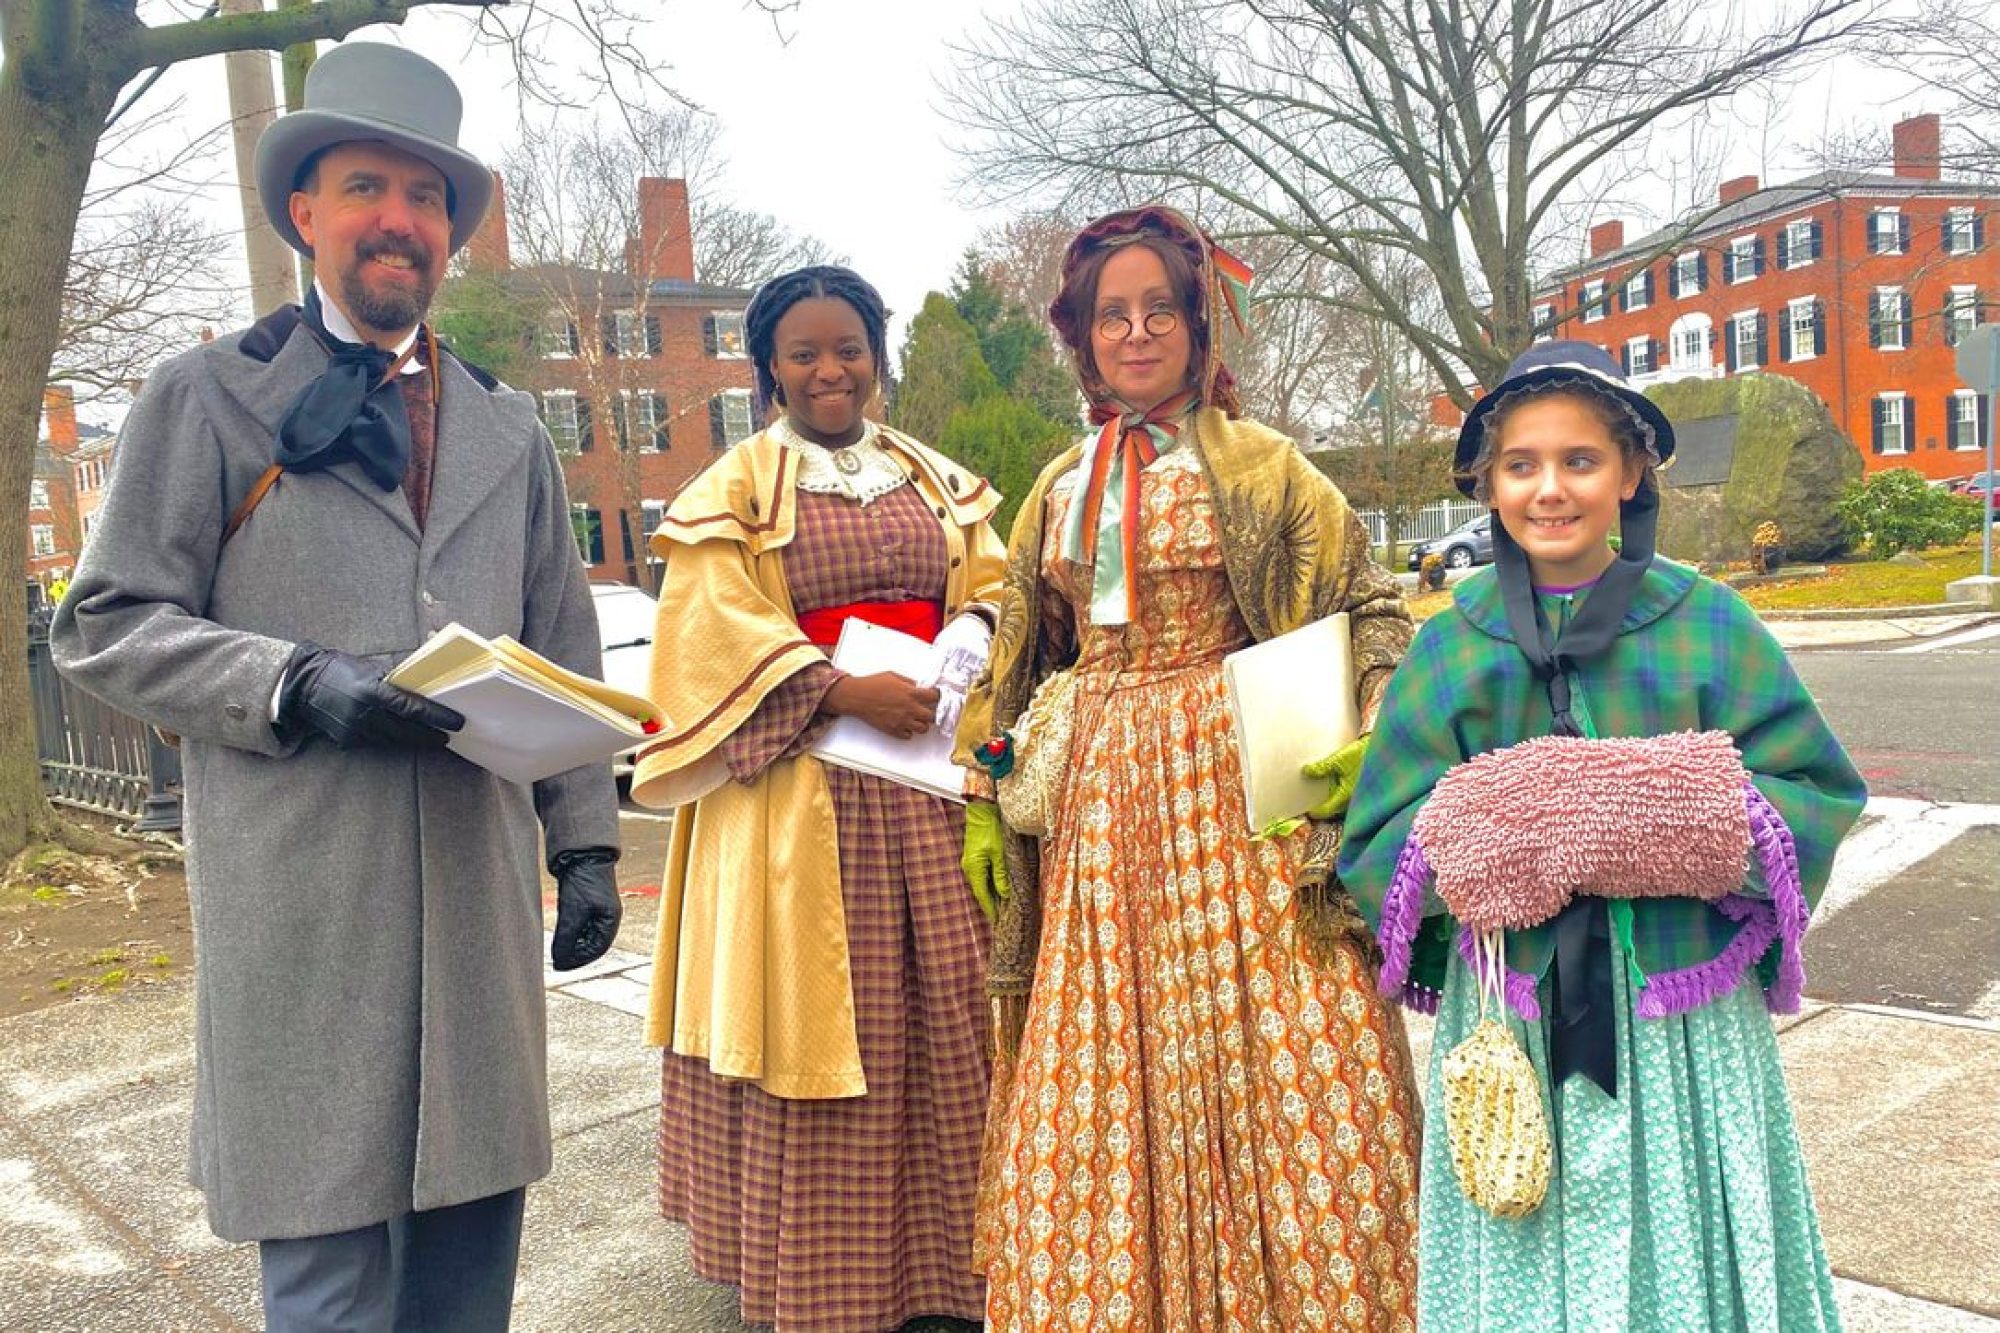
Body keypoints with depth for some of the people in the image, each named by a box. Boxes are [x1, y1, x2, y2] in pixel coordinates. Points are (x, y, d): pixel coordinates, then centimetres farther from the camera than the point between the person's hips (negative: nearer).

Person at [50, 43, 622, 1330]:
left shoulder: (510, 431, 16)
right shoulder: (209, 395, 4)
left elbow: (564, 654, 16)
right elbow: (106, 624, 0)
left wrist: (587, 842, 8)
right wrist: (297, 686, -16)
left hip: (481, 888, 4)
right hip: (302, 902, -3)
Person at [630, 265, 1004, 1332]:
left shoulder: (937, 480, 17)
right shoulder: (734, 488, 3)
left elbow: (990, 590, 14)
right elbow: (717, 631, -7)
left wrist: (960, 661, -9)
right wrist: (844, 692, -19)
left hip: (933, 777, 4)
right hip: (802, 784, -4)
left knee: (946, 1015, 5)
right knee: (825, 1022, 0)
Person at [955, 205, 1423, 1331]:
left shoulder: (1261, 466, 1)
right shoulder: (1061, 490, 14)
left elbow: (1374, 612, 2)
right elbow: (1020, 663, 18)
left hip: (1236, 795, -4)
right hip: (1096, 805, 4)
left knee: (1259, 1060, -1)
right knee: (1101, 1076, 8)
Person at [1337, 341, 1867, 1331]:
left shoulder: (1710, 626, 0)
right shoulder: (1449, 647, 1)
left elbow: (1819, 802, -2)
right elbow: (1377, 853, -1)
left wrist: (1695, 817, -21)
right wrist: (1485, 829, -20)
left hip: (1687, 1022, 0)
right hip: (1510, 1021, 1)